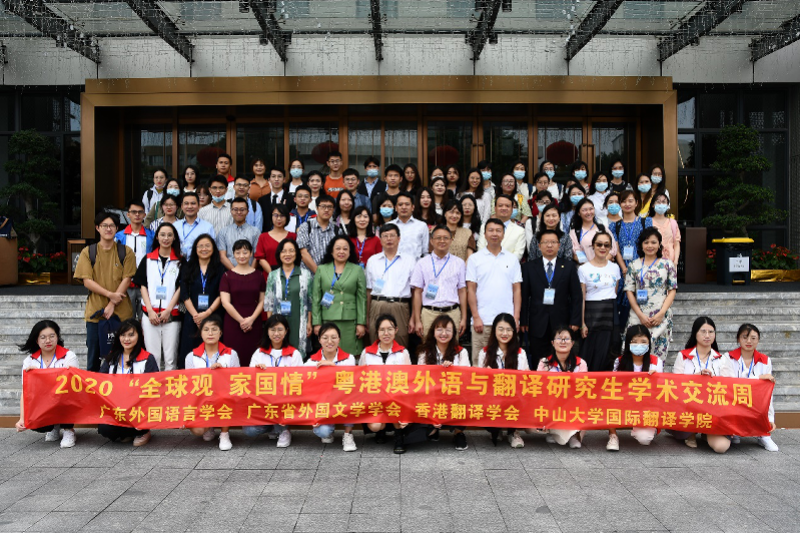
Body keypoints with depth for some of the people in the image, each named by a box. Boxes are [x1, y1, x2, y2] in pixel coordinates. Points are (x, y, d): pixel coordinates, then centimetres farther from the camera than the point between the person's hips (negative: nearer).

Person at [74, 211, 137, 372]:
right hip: (95, 311, 1)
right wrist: (110, 294, -14)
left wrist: (112, 305, -11)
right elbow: (87, 281, -2)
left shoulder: (126, 252, 5)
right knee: (93, 354, 6)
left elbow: (126, 279, -2)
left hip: (121, 312, 0)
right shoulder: (88, 252, 6)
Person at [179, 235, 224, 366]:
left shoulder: (220, 269, 7)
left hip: (213, 316, -1)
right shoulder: (187, 268, 11)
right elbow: (184, 295, 3)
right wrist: (196, 315, -10)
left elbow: (221, 295, -1)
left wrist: (207, 313, -13)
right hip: (192, 318, 1)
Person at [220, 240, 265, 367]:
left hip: (254, 323, 1)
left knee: (252, 356, -2)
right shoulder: (228, 276, 3)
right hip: (233, 322, -1)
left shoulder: (258, 275, 8)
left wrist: (252, 318, -7)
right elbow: (225, 302, -3)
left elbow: (262, 301, 7)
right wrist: (241, 320, -7)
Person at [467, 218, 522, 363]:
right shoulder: (475, 259, 6)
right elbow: (471, 290, 3)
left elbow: (517, 290, 9)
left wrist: (516, 318, -1)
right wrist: (476, 317, -6)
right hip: (482, 321, -1)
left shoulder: (512, 259, 11)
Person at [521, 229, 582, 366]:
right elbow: (524, 296, 4)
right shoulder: (529, 267, 7)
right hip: (537, 324, 0)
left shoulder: (569, 267, 8)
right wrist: (523, 321, -1)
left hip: (561, 323, 0)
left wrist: (575, 321, -1)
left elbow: (577, 296, 6)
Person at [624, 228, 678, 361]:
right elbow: (629, 291, 5)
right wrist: (640, 315, -6)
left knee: (658, 356, -3)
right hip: (638, 317, 0)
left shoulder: (667, 264, 8)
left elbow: (672, 290, 4)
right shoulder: (634, 265, 9)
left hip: (661, 317, 0)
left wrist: (661, 313, -8)